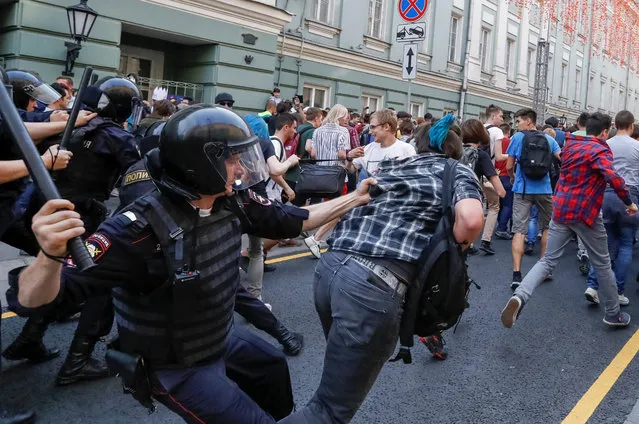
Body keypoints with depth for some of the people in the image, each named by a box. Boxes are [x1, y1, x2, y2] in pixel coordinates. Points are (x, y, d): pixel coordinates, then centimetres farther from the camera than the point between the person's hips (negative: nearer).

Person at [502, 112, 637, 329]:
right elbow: (614, 178, -26)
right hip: (585, 212, -5)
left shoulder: (570, 145, 12)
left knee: (548, 260, 4)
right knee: (602, 263, 12)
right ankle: (613, 314, 26)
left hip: (561, 209, 6)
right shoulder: (600, 150, -10)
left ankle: (519, 297, -20)